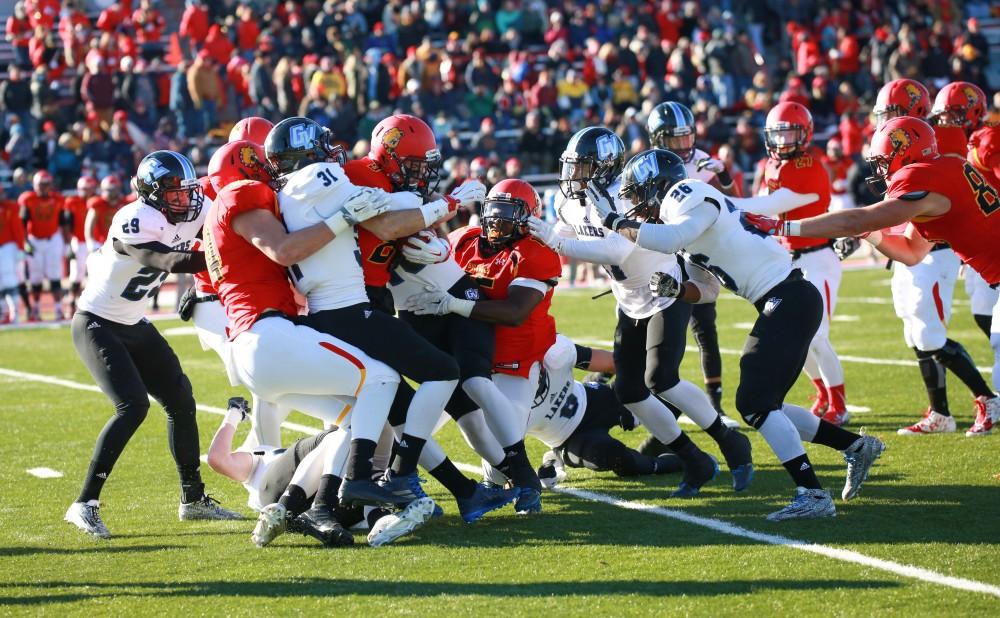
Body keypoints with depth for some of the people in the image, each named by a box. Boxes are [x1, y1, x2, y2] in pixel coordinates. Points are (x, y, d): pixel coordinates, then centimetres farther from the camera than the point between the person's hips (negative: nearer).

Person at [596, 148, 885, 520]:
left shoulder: (690, 196, -8)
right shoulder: (682, 211, 20)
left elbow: (671, 239, -30)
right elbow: (707, 291, 22)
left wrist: (616, 222, -19)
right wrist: (675, 289, 2)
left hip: (790, 300, -10)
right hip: (787, 303, 10)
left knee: (754, 403, -12)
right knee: (762, 405, 13)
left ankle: (812, 495, -13)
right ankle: (855, 446, 22)